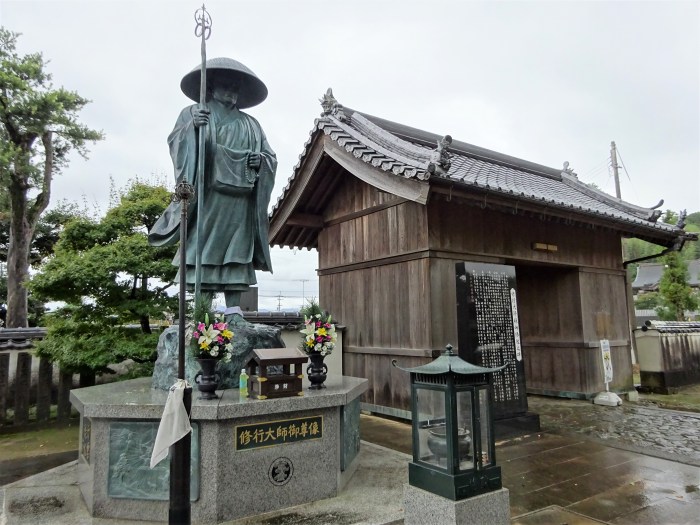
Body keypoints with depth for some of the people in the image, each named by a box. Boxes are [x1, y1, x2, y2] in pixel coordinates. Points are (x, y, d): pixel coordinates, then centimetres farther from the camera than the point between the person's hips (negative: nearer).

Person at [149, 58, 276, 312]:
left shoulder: (250, 124, 24)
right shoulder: (193, 113, 17)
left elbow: (270, 157, 21)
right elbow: (175, 142, 4)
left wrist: (260, 160, -2)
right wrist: (192, 127, -15)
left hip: (239, 198, 3)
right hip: (206, 193, -2)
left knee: (236, 251, -3)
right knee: (204, 248, -10)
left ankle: (233, 310, -2)